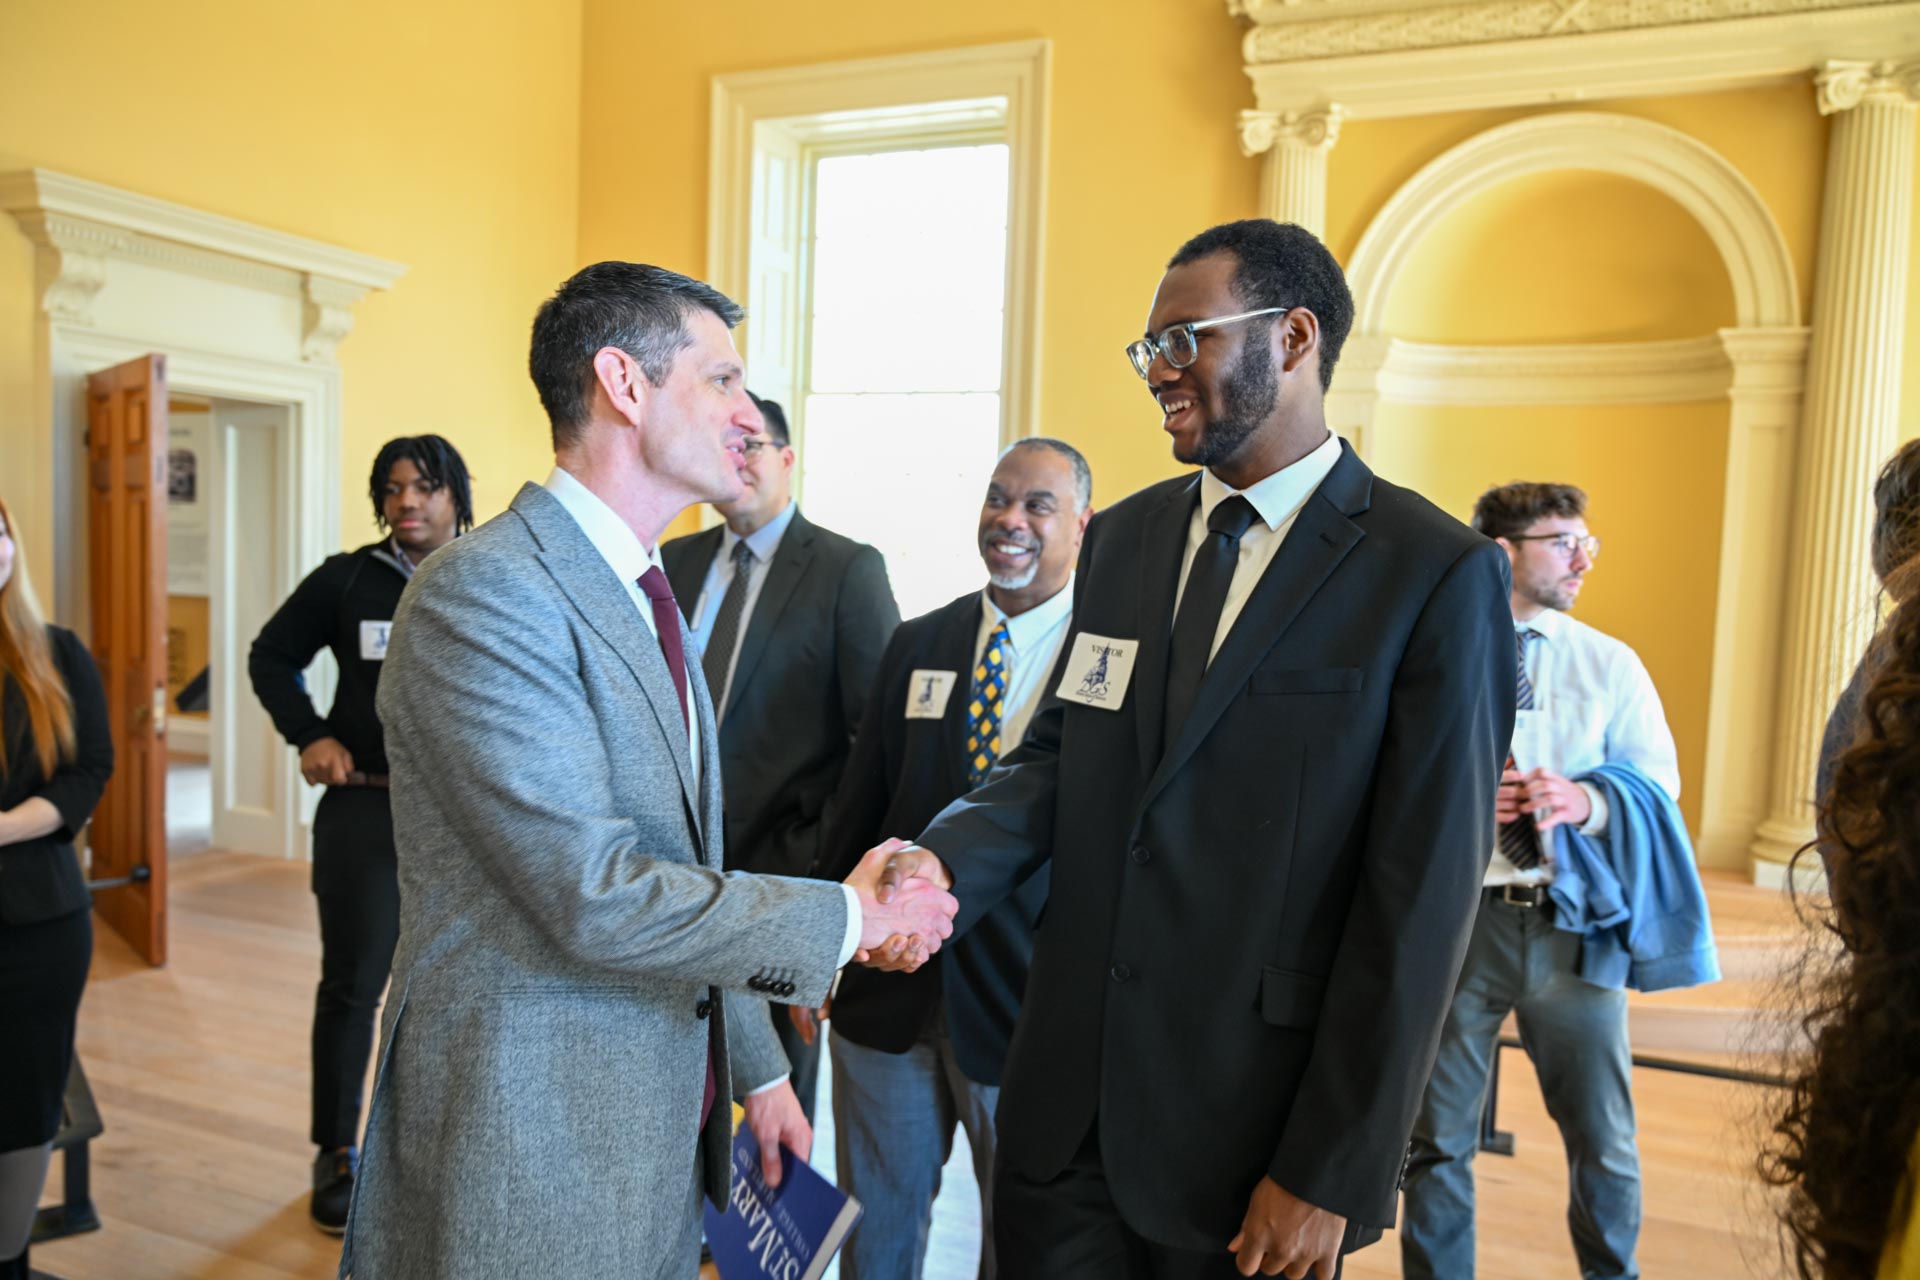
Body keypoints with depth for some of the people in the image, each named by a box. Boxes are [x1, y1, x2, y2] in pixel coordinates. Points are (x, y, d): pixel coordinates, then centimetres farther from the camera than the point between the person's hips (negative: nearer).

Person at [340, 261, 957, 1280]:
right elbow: (595, 898, -25)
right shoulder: (482, 593, -20)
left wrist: (759, 1071, 15)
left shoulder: (652, 601, 10)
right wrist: (849, 917, -15)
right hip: (527, 1161, -8)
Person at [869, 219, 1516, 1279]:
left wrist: (1331, 1174, -11)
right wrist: (941, 864, -14)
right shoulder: (1123, 537, 7)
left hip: (1250, 1129, -4)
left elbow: (1417, 901, -13)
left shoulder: (1437, 574, -11)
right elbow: (1057, 756, 6)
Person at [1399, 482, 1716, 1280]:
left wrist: (1587, 801, -17)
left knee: (1604, 1137, 13)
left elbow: (1657, 780, 2)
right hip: (1453, 915, -2)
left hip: (1573, 921, 2)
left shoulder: (1610, 663, 8)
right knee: (1439, 1136, 10)